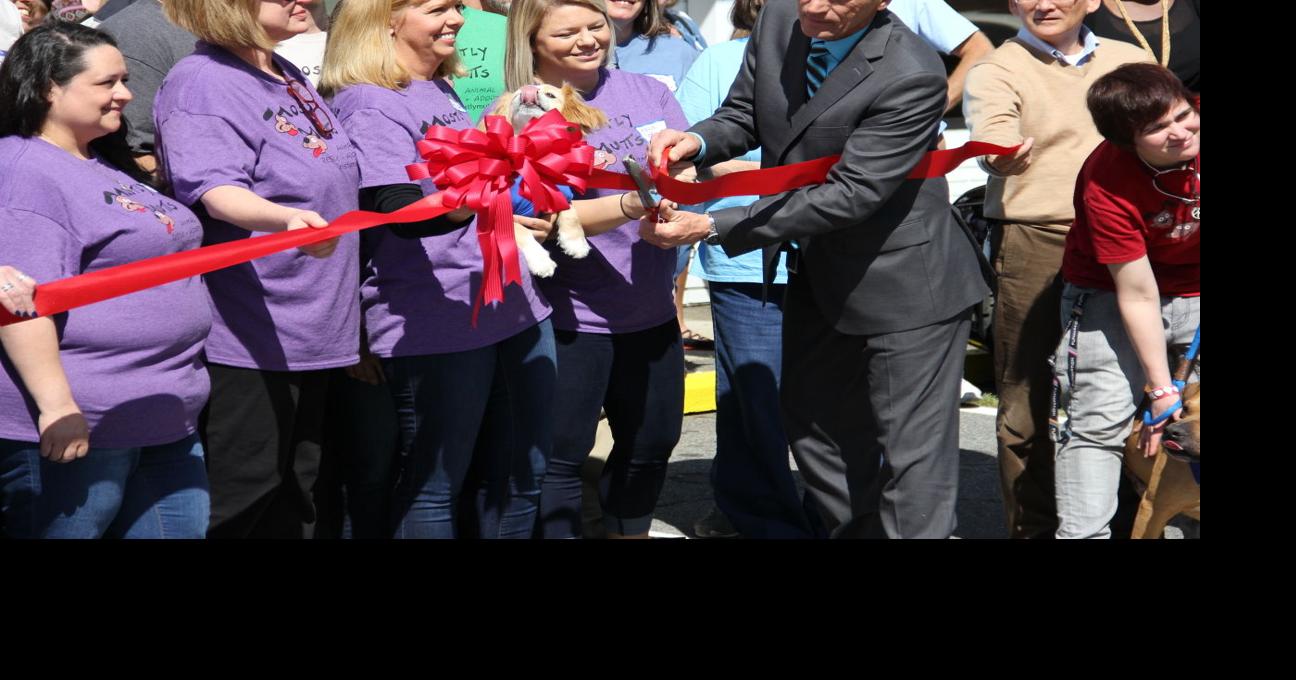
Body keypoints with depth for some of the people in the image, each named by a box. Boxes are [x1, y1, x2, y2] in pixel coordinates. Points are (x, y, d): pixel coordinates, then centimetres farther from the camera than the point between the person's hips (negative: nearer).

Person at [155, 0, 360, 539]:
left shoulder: (290, 78, 14)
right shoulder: (202, 81, -14)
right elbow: (218, 190, -27)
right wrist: (288, 218, -46)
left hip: (310, 329, 9)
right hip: (249, 336, -9)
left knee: (293, 502, 16)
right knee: (238, 508, -4)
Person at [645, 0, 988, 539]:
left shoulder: (912, 78, -28)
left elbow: (849, 195, -29)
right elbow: (744, 115, 6)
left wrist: (711, 227, -31)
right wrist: (697, 141, -20)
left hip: (902, 284, -8)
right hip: (817, 272, 8)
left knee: (914, 454, -2)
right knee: (811, 425, 21)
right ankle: (854, 529, 41)